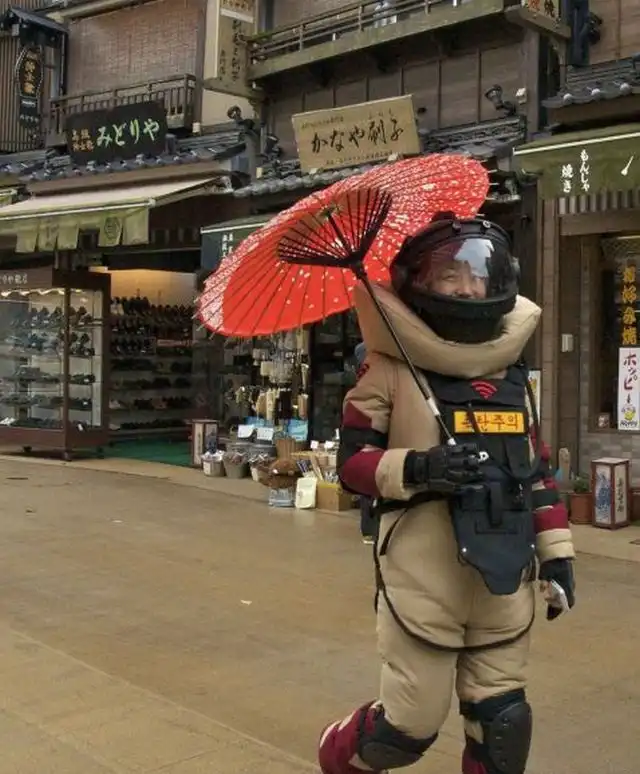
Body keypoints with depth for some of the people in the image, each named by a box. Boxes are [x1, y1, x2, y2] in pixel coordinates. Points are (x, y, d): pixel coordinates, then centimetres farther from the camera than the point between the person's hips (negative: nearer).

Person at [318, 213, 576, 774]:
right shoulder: (392, 370, -6)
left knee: (502, 720, 11)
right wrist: (416, 467, -24)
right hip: (427, 573, -5)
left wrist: (556, 551, 11)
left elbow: (538, 472, 15)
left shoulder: (512, 376, 10)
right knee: (411, 724, 5)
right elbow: (352, 460, -8)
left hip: (505, 574, 5)